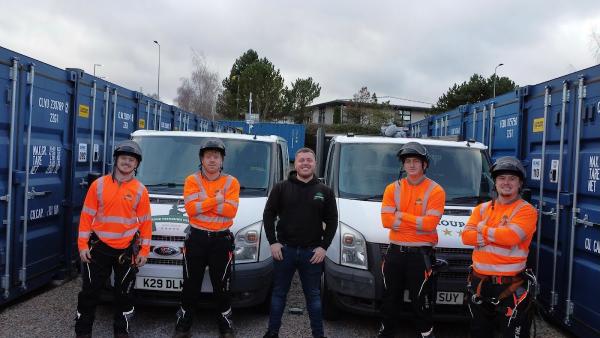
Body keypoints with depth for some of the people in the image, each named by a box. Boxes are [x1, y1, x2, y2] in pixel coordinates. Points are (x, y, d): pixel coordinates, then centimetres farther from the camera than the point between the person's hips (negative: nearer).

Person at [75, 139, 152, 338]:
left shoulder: (140, 190, -1)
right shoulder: (99, 184, -1)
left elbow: (146, 223, 1)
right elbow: (87, 216, 1)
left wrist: (144, 250, -2)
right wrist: (83, 244, -4)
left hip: (126, 251, 0)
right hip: (99, 248, 0)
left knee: (124, 293, 11)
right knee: (89, 292, 7)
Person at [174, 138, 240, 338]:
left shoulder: (231, 182, 0)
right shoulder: (192, 180, 0)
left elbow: (231, 210, -14)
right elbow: (191, 208, -13)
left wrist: (202, 204, -15)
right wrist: (216, 200, -17)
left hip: (222, 239, 0)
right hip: (196, 238, 0)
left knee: (222, 286, 9)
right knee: (191, 285, 11)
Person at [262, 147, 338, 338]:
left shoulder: (325, 191, 4)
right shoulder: (281, 188, 1)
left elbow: (332, 221, 5)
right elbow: (268, 215, 1)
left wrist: (323, 247, -4)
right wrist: (273, 242, -6)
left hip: (312, 252, 0)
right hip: (284, 249, 0)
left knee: (313, 295, 10)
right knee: (279, 293, 11)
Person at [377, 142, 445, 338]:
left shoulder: (435, 190, -5)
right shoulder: (393, 188, 4)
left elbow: (431, 223, -17)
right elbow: (386, 220, -7)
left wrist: (401, 215, -14)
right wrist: (419, 221, -12)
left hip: (421, 253, -4)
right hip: (395, 251, 4)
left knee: (421, 301, 4)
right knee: (390, 297, 16)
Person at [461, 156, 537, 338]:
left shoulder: (526, 210, -6)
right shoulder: (482, 208, 9)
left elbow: (511, 236, -24)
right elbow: (466, 236, -4)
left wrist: (483, 230, -9)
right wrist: (499, 234, -14)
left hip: (510, 286, -5)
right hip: (479, 282, 5)